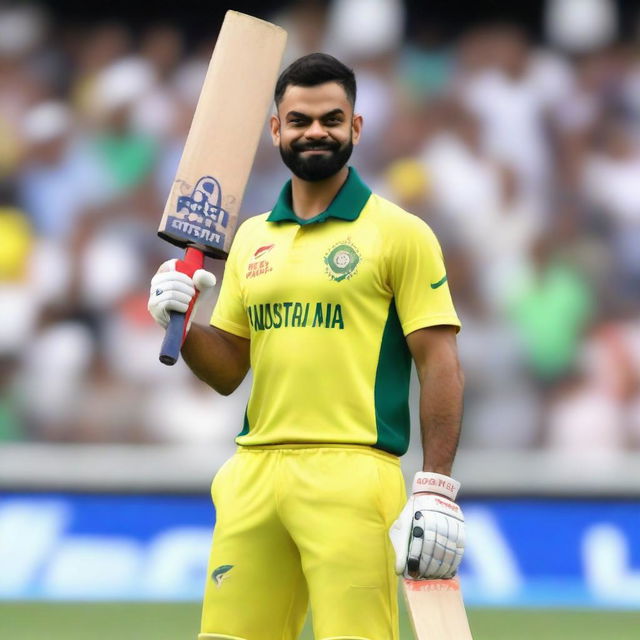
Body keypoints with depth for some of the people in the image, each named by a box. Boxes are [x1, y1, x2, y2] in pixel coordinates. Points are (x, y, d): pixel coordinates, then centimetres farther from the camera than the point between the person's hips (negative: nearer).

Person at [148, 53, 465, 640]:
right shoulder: (252, 238, 17)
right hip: (253, 475, 5)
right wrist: (181, 324, -2)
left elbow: (440, 366, -4)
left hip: (350, 475, -5)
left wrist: (436, 491, -12)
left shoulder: (400, 233, 0)